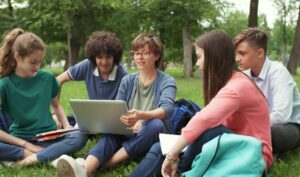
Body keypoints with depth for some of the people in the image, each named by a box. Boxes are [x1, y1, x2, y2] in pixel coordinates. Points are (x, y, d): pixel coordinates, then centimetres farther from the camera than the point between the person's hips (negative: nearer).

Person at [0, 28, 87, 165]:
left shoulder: (47, 78, 5)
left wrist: (67, 127, 4)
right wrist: (26, 144, -15)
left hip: (48, 138, 3)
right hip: (20, 140, -2)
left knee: (79, 137, -29)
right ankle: (49, 156, -30)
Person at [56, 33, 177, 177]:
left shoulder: (167, 82, -3)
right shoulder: (127, 80, 10)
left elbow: (166, 109, -23)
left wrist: (141, 116, -45)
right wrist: (129, 122, -27)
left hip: (153, 137, -3)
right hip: (129, 134, 3)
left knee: (156, 124, -36)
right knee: (111, 134, -30)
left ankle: (105, 163, -38)